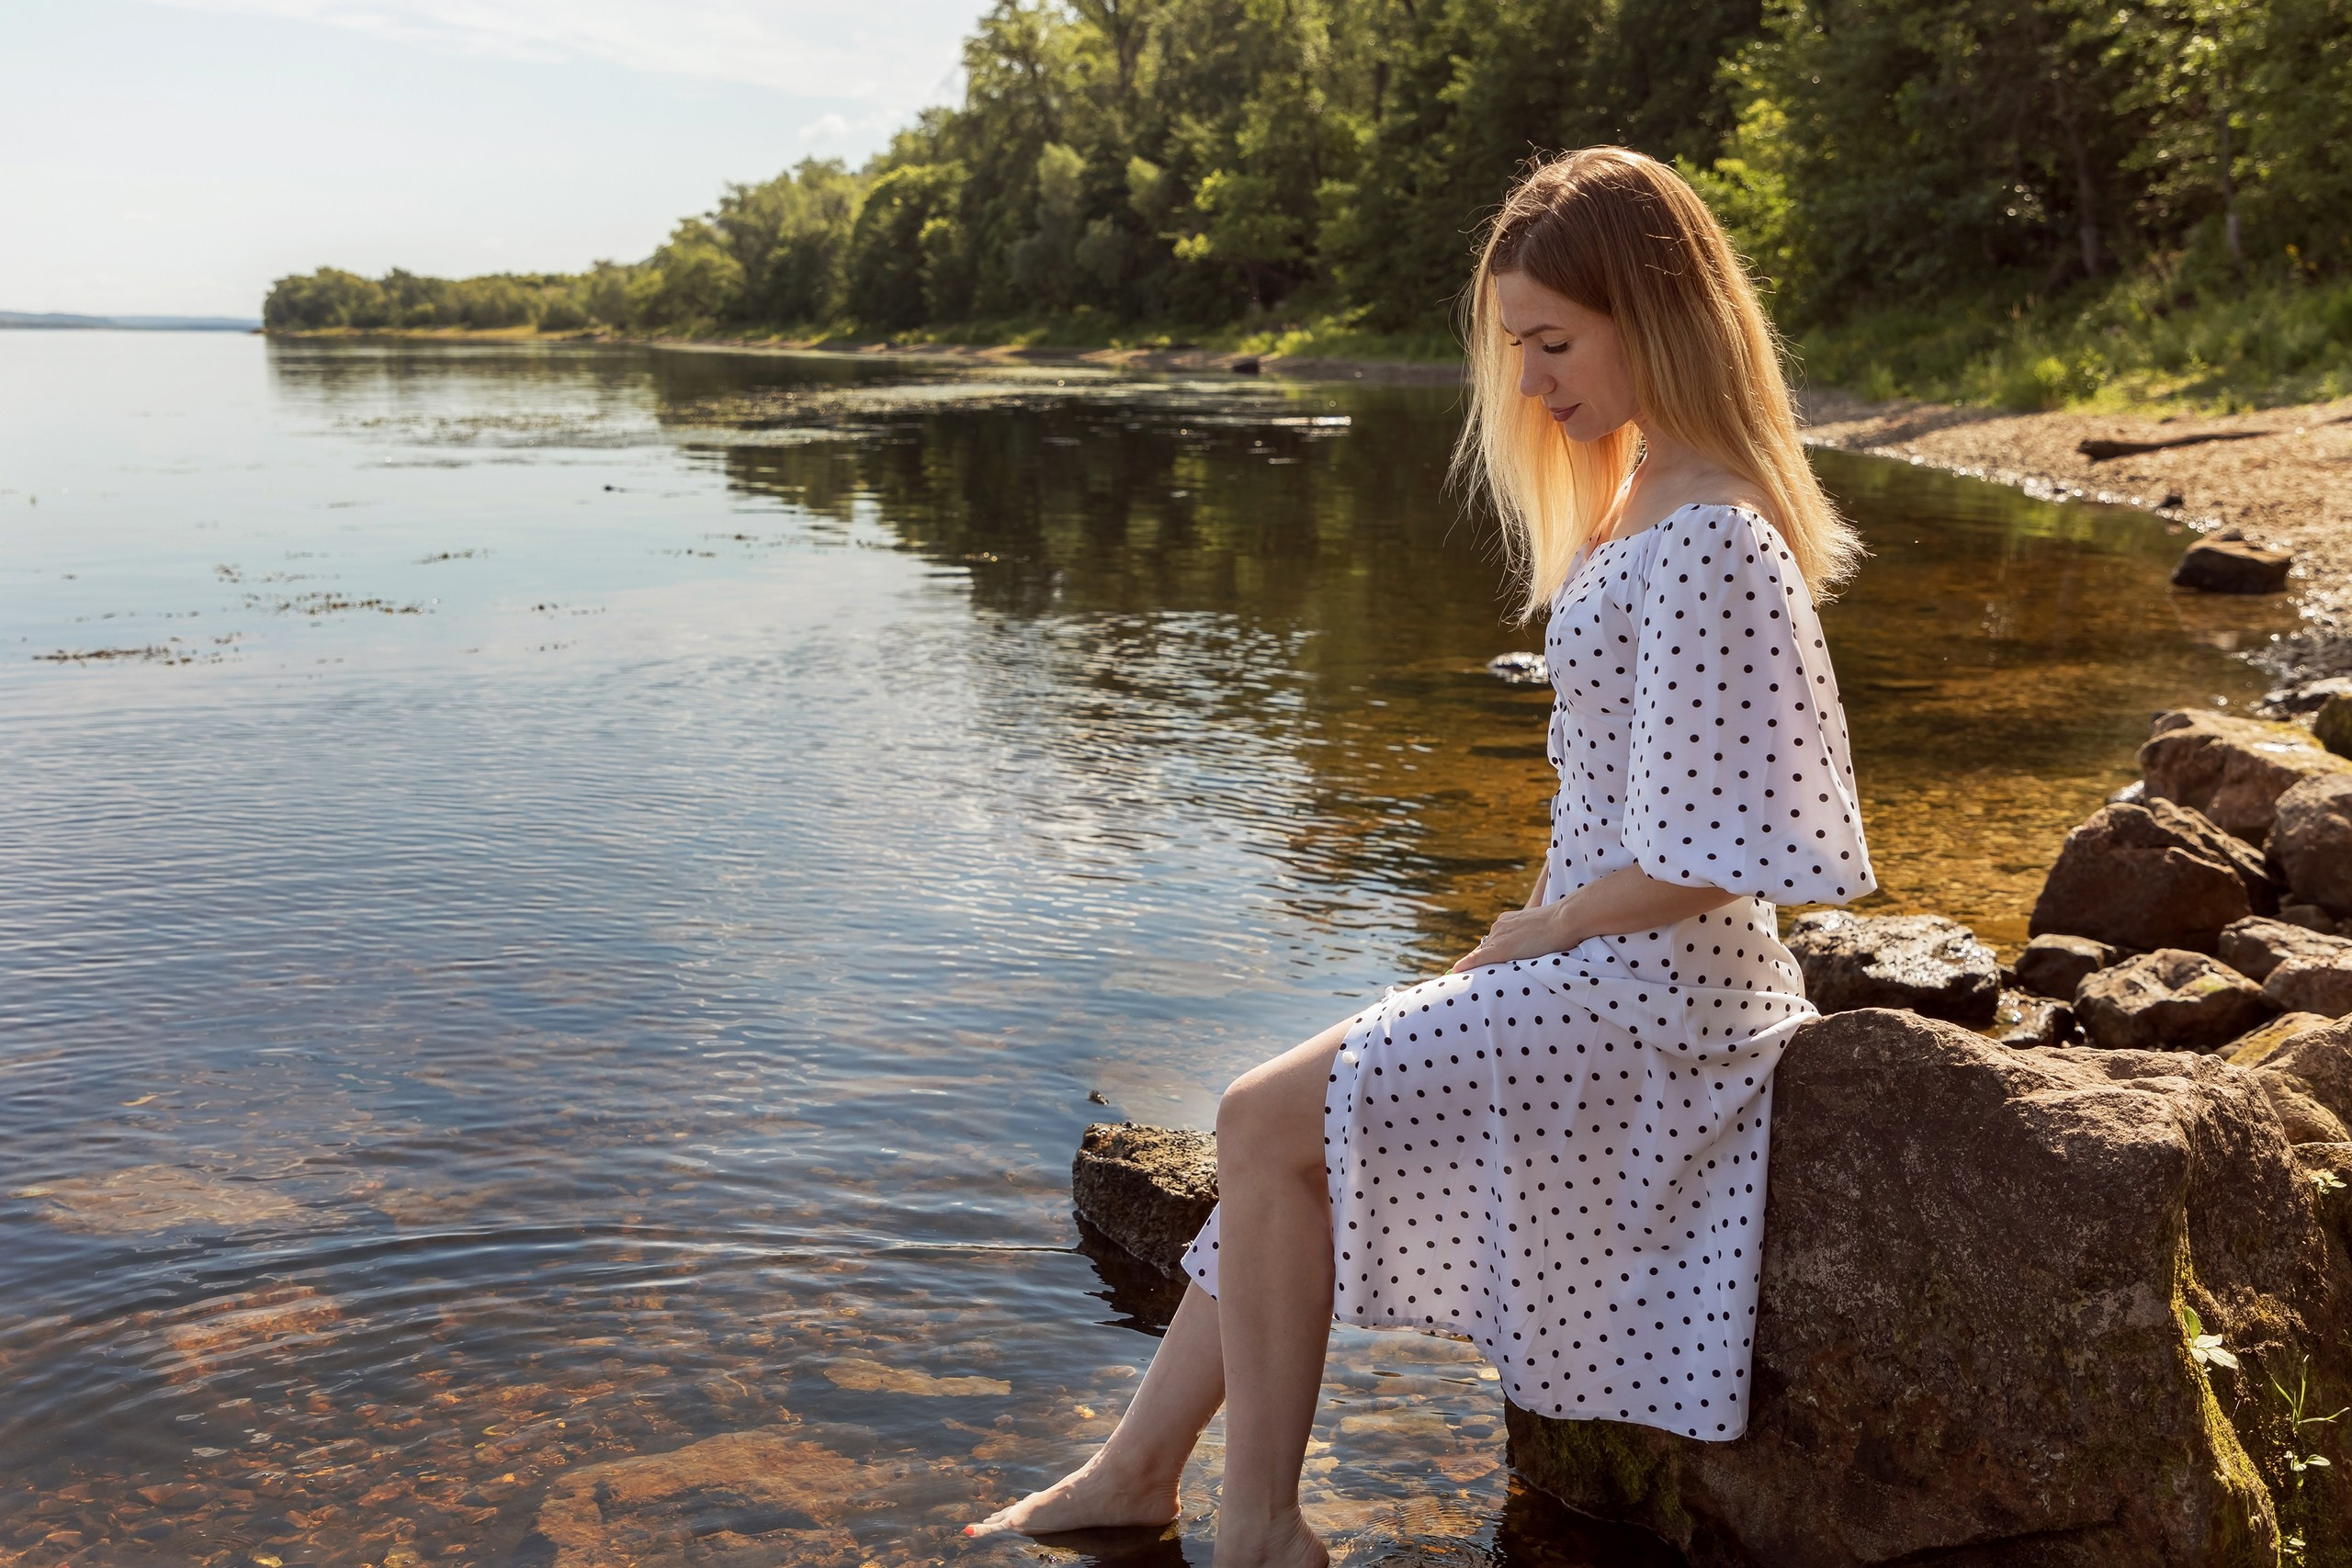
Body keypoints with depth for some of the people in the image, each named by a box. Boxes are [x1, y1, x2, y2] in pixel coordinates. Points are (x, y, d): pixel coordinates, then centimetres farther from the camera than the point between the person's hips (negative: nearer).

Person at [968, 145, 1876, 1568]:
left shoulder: (1712, 541, -21)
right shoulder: (1646, 500, 10)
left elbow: (1698, 862, -23)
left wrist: (1512, 950, -12)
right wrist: (1513, 942, 7)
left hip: (1657, 990, -9)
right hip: (1599, 960, 10)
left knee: (1267, 1121, -11)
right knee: (1294, 1122, 8)